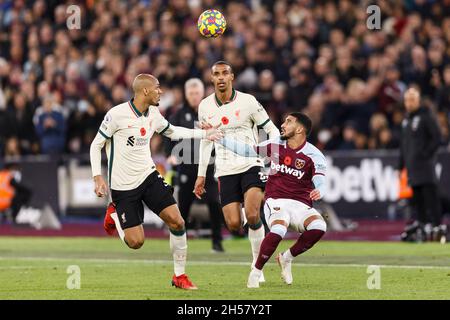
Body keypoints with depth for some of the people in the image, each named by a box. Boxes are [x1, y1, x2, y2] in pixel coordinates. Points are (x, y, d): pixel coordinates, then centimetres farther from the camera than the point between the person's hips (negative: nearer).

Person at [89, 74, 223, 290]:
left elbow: (172, 132, 23)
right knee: (135, 242, -8)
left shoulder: (153, 114, 2)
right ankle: (114, 214, 24)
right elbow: (96, 145, -7)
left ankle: (180, 276, 4)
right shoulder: (117, 114, -16)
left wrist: (204, 133, 18)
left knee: (177, 222, -11)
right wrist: (98, 177, -16)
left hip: (148, 175, 5)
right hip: (123, 185, -5)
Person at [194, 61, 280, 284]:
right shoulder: (205, 106, 7)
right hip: (226, 171, 3)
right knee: (233, 224, -10)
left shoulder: (247, 101, -5)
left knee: (252, 215, -24)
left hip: (251, 166, -3)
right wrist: (201, 174, 18)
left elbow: (271, 129, 2)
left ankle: (257, 263, -6)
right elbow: (205, 140, 19)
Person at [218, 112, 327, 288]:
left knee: (319, 227, -31)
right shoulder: (275, 145, 9)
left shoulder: (313, 155, -3)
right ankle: (256, 272, -13)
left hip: (300, 205, 0)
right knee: (279, 229, -34)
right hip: (275, 201, 0)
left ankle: (287, 258, -5)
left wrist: (318, 192, -41)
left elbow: (320, 181, -17)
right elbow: (246, 150, 18)